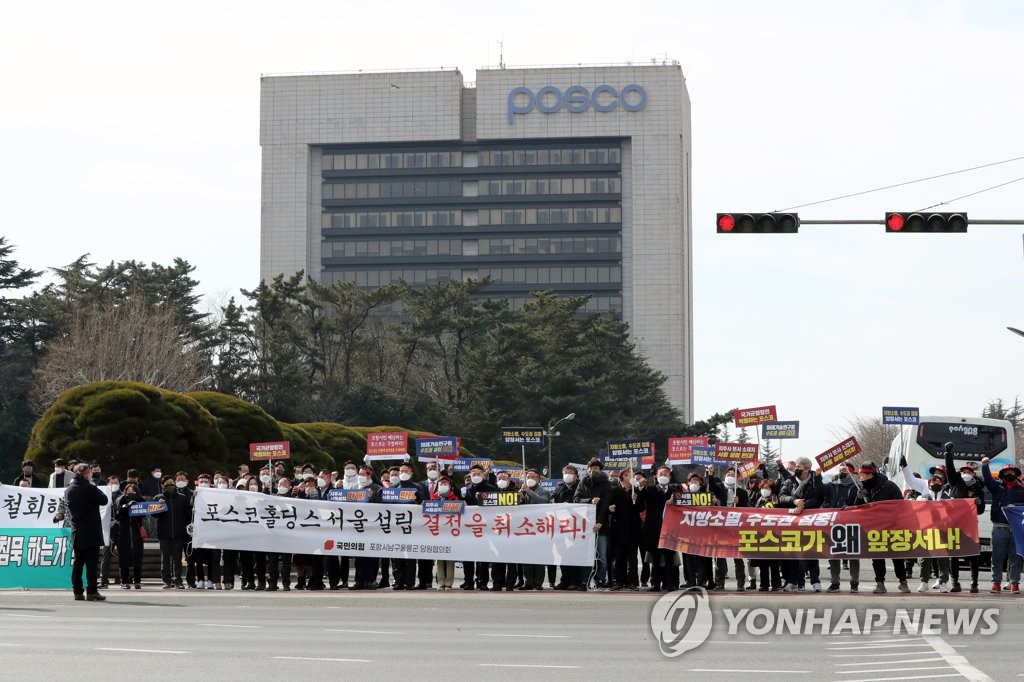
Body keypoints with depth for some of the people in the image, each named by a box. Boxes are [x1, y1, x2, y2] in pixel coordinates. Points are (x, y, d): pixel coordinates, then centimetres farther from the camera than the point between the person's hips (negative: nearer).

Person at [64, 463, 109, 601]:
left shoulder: (68, 490, 7)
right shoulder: (89, 489, -13)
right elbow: (104, 500, -6)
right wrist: (95, 487, 4)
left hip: (76, 532, 6)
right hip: (91, 532, -6)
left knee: (78, 562, 9)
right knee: (91, 562, -4)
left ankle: (78, 591, 8)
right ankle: (91, 591, -6)